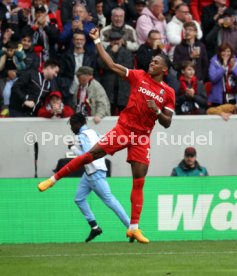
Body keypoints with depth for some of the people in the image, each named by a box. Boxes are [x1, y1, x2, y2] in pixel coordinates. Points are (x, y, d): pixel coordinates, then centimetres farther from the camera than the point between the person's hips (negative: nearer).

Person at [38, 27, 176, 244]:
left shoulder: (168, 92, 4)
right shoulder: (139, 77, 3)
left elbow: (167, 123, 5)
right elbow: (111, 65, 1)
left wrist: (157, 111, -15)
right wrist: (97, 41, -2)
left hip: (142, 137, 1)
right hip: (123, 127, -1)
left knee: (139, 182, -1)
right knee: (91, 155, -11)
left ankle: (134, 228, 2)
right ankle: (53, 179, 5)